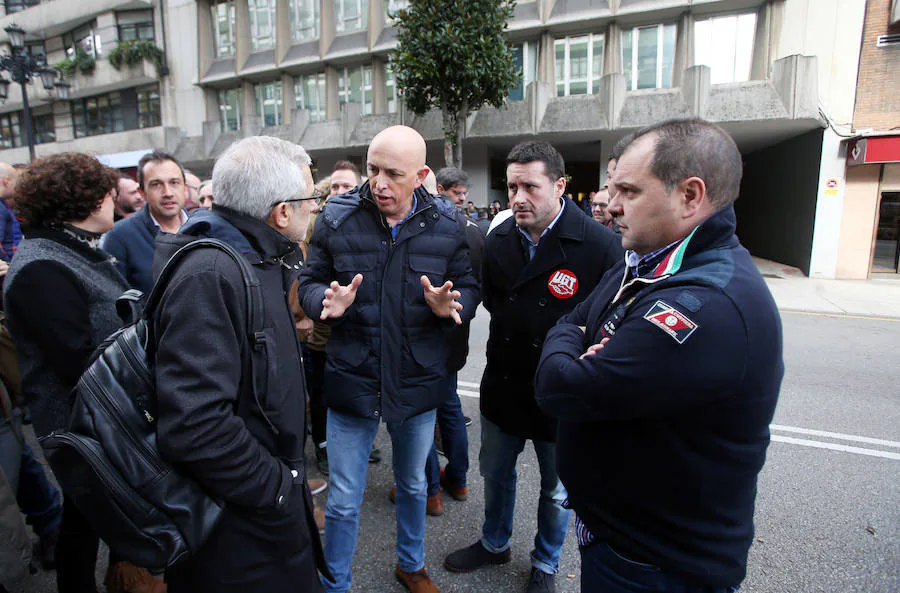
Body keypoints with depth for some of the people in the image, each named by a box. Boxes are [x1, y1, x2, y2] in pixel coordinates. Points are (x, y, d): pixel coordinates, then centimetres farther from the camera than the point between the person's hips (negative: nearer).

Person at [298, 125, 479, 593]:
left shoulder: (446, 226, -6)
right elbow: (309, 283, 0)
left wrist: (451, 306, -22)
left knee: (413, 486, 24)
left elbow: (469, 288, 1)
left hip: (418, 382, 2)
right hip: (351, 379, -1)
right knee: (343, 501, 12)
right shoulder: (336, 218, -7)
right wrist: (328, 301, -23)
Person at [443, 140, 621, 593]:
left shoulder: (600, 245, -20)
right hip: (504, 385, 5)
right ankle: (494, 543, 52)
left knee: (557, 490, 18)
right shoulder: (498, 240, -2)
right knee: (495, 471, 24)